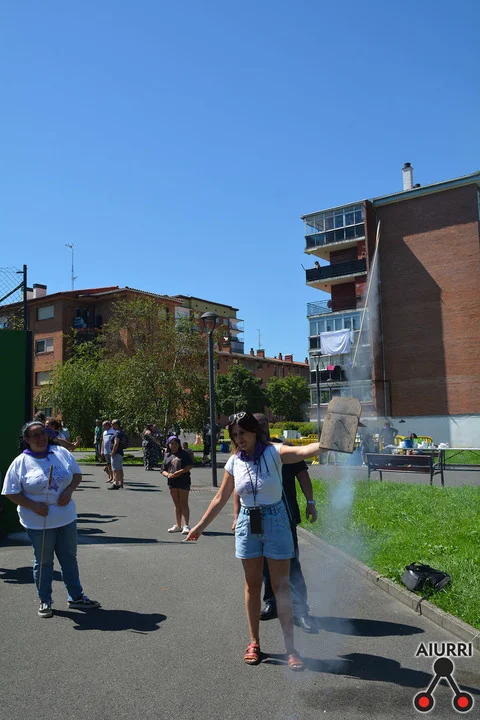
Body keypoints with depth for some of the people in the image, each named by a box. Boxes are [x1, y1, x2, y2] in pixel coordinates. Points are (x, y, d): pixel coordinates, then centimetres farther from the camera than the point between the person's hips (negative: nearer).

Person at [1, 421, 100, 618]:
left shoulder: (61, 453, -1)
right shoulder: (20, 462, -9)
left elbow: (77, 474, 7)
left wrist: (69, 490, -11)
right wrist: (33, 506, -18)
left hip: (66, 518, 3)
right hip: (39, 522, -3)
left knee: (70, 558, 15)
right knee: (43, 562, 11)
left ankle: (76, 597, 29)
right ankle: (45, 601, 28)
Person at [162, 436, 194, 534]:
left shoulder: (184, 454, 1)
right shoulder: (167, 456, 13)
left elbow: (190, 466, -8)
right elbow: (163, 470, 14)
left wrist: (178, 472, -15)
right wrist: (168, 474, -9)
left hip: (183, 481, -4)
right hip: (172, 482, 4)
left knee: (184, 504, -3)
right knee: (177, 505, 11)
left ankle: (186, 525, -1)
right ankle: (178, 525, 18)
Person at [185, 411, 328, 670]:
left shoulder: (273, 453, -12)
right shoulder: (234, 463, 0)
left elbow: (303, 450, -32)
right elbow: (220, 499, 11)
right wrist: (200, 526, 16)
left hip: (275, 520, -3)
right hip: (247, 524, 4)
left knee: (282, 585, 2)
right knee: (252, 585, 13)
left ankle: (290, 647, 11)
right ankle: (254, 642, 26)